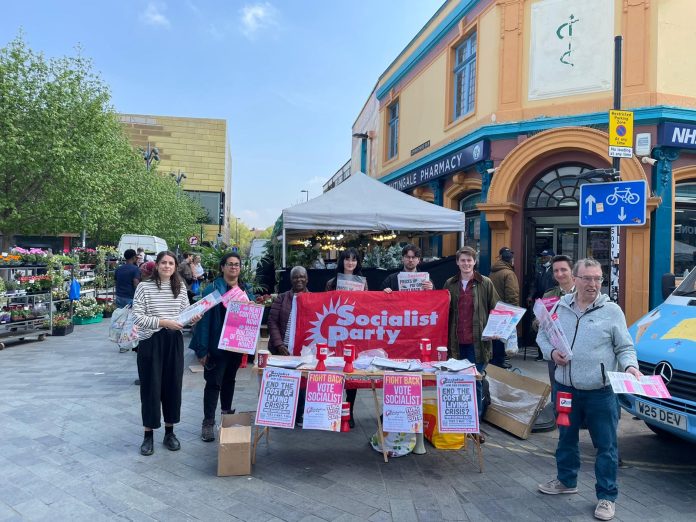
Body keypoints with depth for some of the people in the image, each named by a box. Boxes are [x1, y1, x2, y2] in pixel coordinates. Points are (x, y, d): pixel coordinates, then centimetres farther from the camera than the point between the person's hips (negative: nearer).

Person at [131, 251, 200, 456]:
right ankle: (148, 435, 19)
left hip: (174, 342, 4)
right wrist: (163, 322, -21)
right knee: (150, 387, 3)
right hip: (150, 342, -3)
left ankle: (169, 432, 25)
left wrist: (193, 318, -10)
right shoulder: (144, 287, -6)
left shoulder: (180, 287, 6)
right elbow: (137, 317, -11)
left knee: (173, 385, 10)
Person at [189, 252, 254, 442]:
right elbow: (205, 318, -14)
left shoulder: (246, 290, 8)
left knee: (230, 379, 18)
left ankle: (227, 412, 32)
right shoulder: (213, 289, -10)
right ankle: (208, 422, 8)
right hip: (218, 345, -5)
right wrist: (203, 349, -18)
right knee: (214, 382, -1)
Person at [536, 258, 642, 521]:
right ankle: (566, 481, 40)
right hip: (565, 388, 3)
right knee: (566, 438, 20)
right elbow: (542, 336, 13)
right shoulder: (560, 307, 3)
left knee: (606, 446, 5)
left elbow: (625, 348, 1)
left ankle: (607, 496, 22)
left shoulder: (612, 310, -3)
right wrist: (551, 352, -6)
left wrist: (630, 366, -18)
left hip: (601, 392, -3)